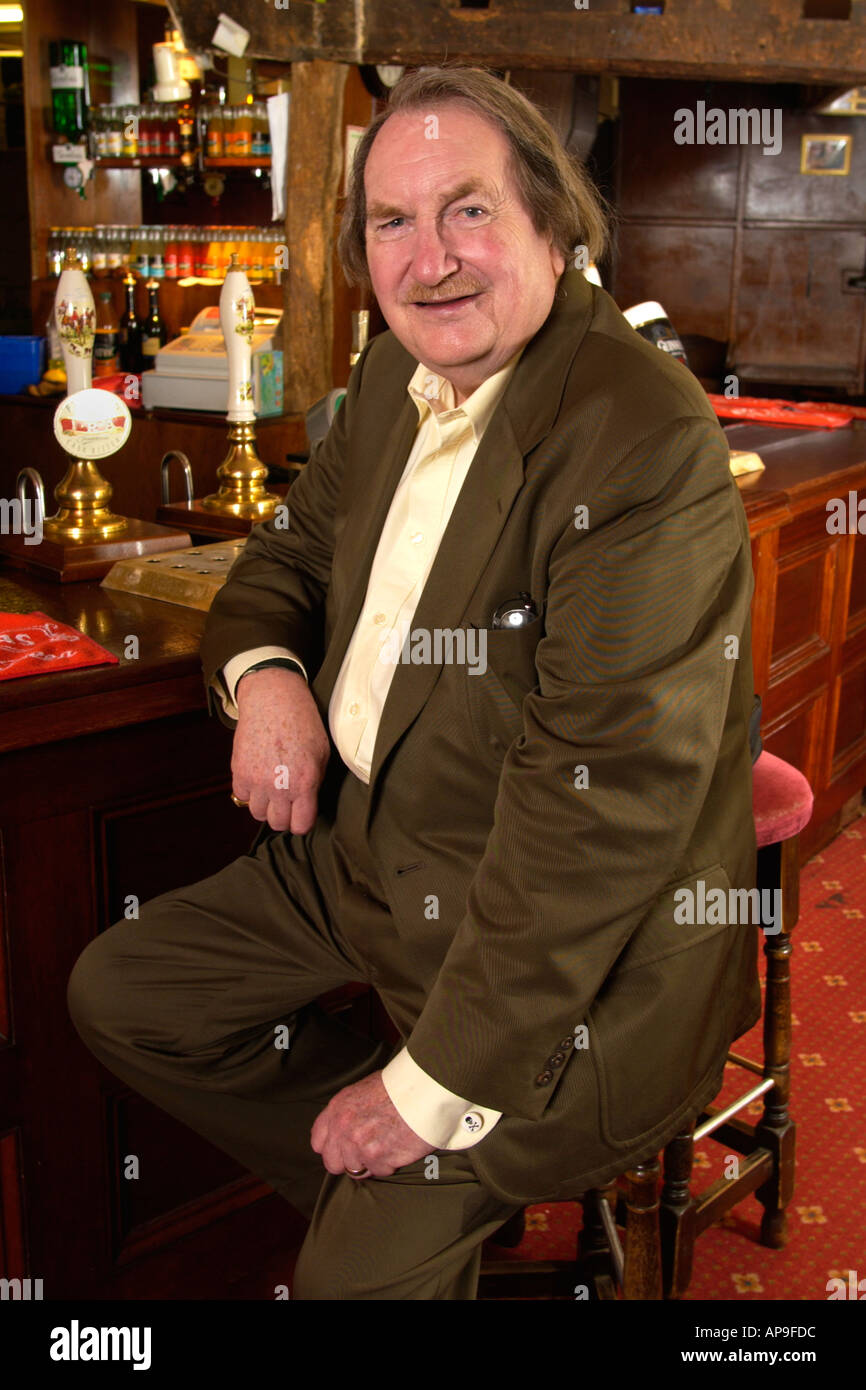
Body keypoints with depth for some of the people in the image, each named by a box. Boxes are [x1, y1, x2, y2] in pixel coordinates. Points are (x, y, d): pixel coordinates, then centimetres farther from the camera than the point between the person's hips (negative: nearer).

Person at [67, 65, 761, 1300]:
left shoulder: (646, 445, -26)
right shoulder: (397, 375, 2)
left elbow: (603, 808, -28)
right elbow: (295, 546, 17)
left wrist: (438, 1087, -23)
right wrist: (259, 669, -9)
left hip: (571, 946, -8)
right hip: (363, 849, 9)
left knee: (363, 1272, -9)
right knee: (118, 994, 13)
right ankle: (402, 1194, 20)